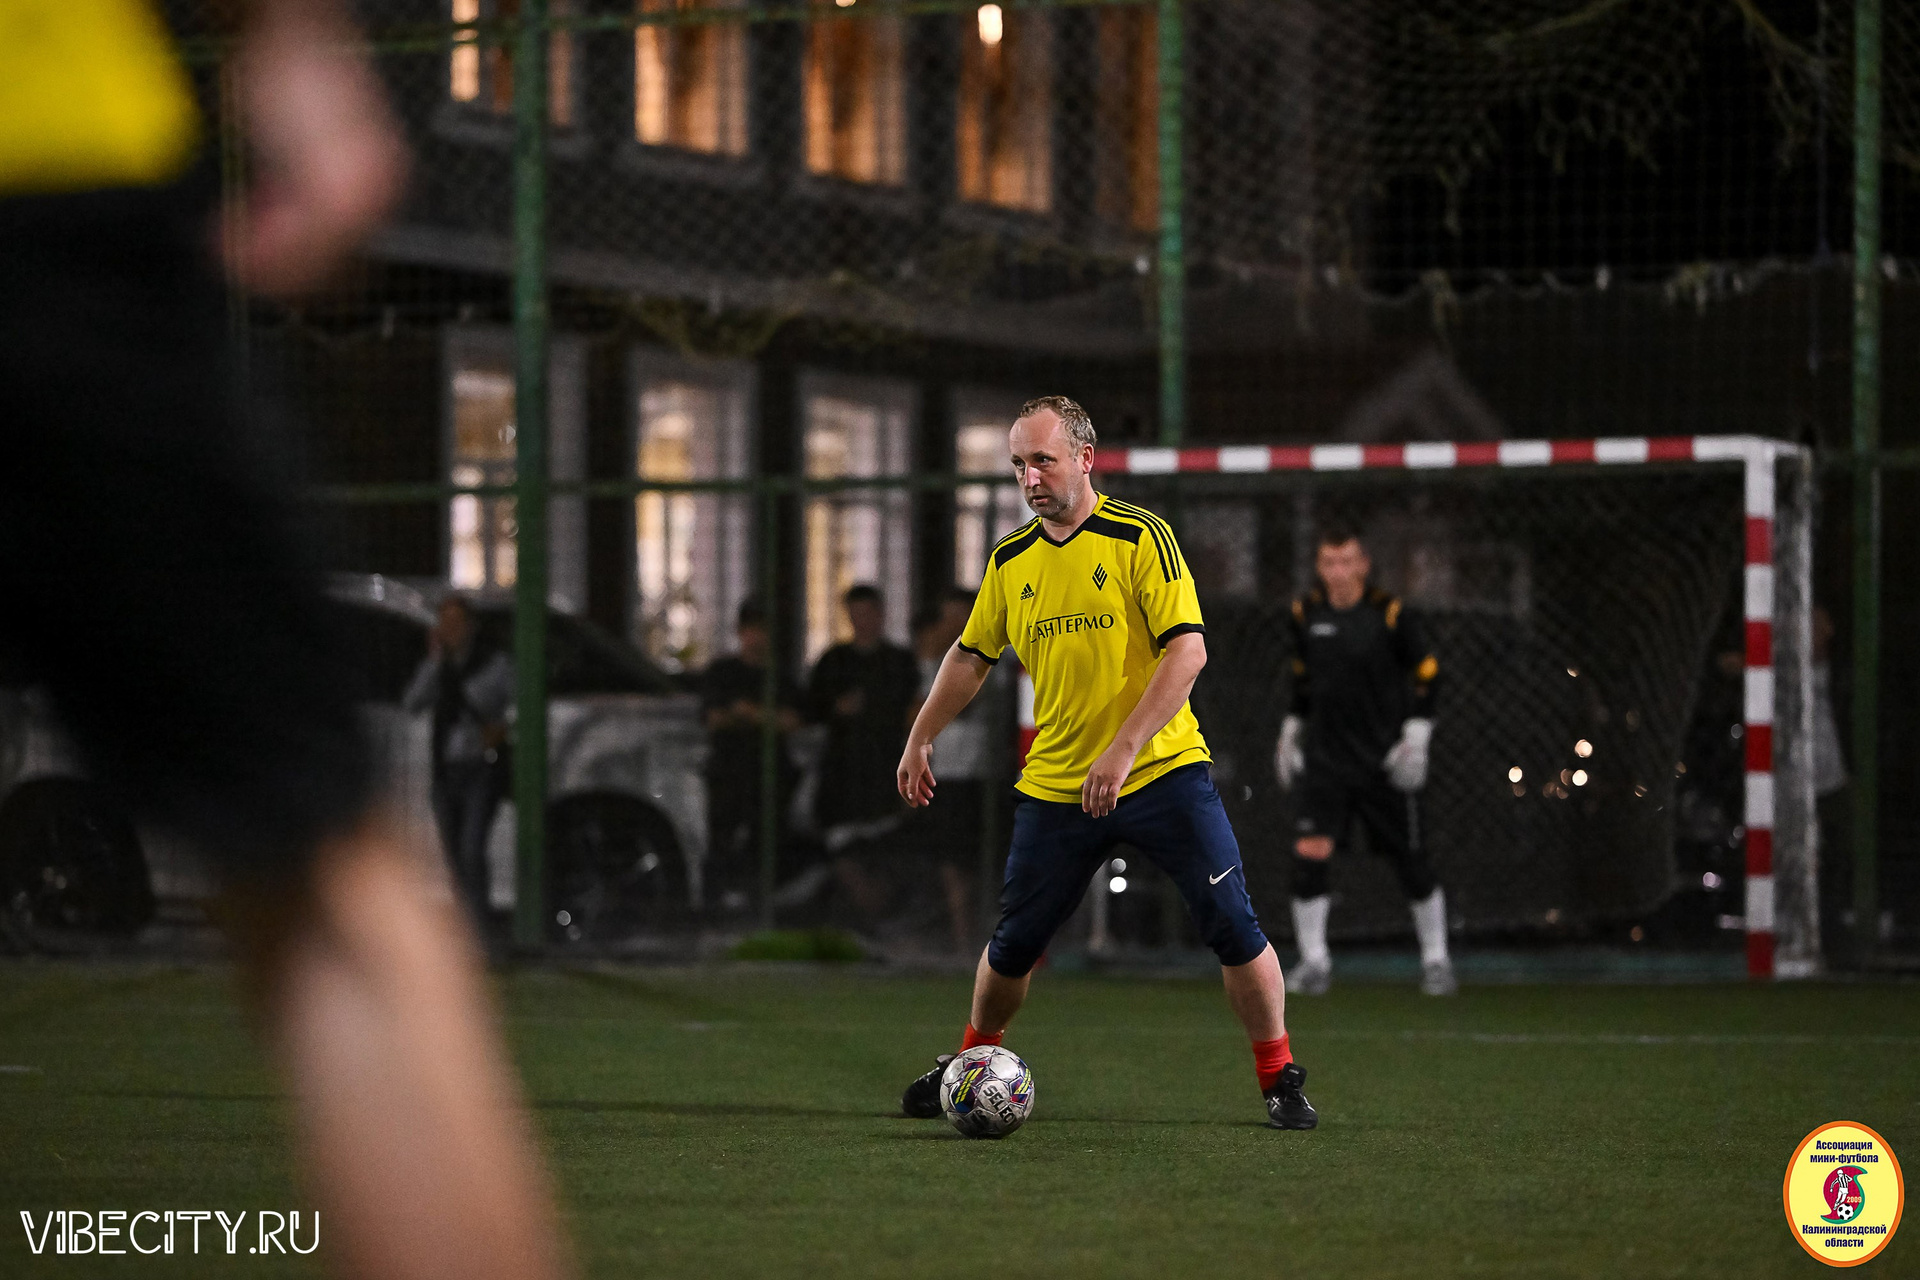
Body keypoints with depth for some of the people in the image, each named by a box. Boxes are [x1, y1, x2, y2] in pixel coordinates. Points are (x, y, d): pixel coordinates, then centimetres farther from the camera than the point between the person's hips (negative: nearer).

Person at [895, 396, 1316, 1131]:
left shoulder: (1140, 538, -9)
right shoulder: (1010, 561, 7)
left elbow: (1187, 650, -16)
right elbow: (971, 657, 21)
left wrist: (1124, 751, -23)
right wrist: (920, 741, 17)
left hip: (1162, 770, -4)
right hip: (1054, 787, 4)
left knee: (1233, 928, -10)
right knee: (1014, 943, 5)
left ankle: (1279, 1078, 4)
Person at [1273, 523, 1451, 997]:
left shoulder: (1391, 615, -9)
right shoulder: (1305, 615, 2)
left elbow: (1427, 670, -2)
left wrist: (1416, 733, -9)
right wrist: (1291, 727, 17)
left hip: (1384, 757, -2)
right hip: (1325, 757, 2)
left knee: (1413, 863, 3)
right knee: (1309, 854, -13)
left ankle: (1436, 959, 20)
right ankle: (1314, 961, -2)